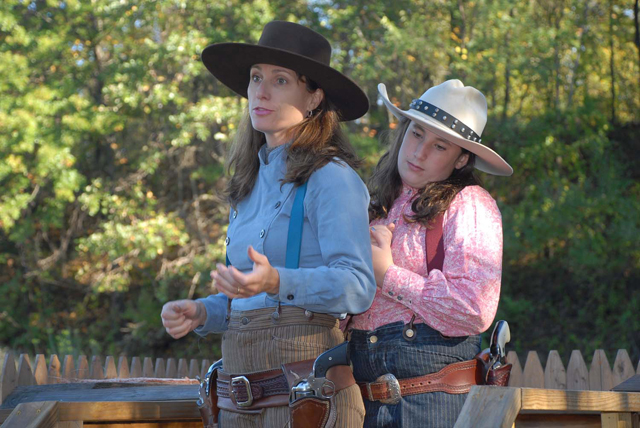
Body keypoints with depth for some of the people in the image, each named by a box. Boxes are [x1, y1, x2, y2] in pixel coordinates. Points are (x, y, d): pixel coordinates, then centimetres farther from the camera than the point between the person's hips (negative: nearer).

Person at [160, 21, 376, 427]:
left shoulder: (332, 179, -7)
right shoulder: (251, 184, 17)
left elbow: (357, 286, -17)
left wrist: (276, 282, -31)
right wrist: (200, 313, 5)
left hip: (308, 382, -7)